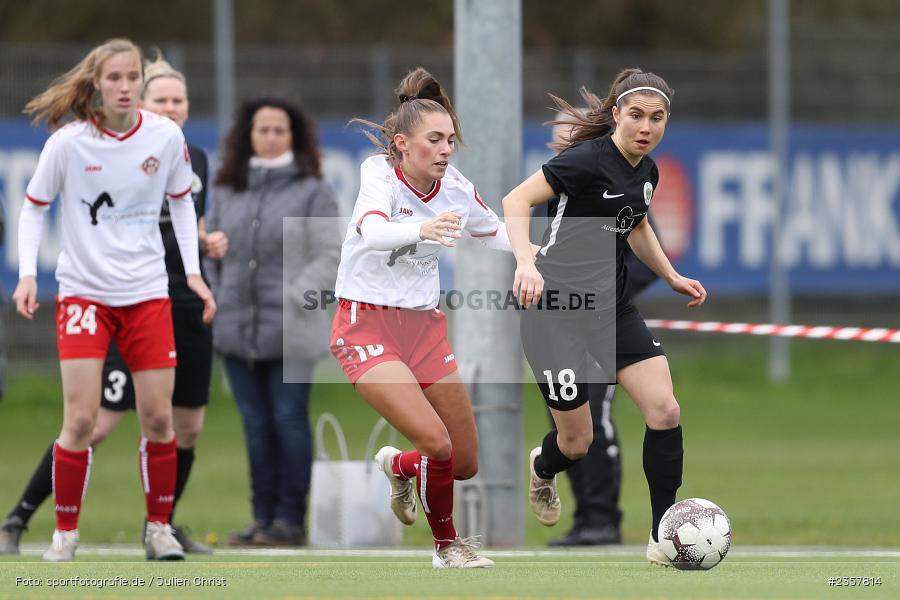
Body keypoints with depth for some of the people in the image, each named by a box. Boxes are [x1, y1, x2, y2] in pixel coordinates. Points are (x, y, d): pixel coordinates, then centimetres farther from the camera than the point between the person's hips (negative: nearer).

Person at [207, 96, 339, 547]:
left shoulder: (312, 193, 2)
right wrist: (212, 304, 6)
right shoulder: (228, 193, 14)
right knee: (256, 426, 5)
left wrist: (296, 298, -17)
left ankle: (291, 519, -4)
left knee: (288, 420, -7)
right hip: (237, 331, 4)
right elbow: (212, 255, 19)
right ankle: (263, 518, 9)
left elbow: (328, 256, -5)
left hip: (290, 333, -4)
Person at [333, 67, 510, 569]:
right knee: (436, 441, -22)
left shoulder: (456, 188, -3)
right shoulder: (381, 173, -17)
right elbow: (373, 231, -39)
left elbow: (497, 234, 18)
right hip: (367, 325, -6)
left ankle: (399, 466, 39)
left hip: (425, 325, 6)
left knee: (465, 463, 5)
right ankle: (447, 546, 3)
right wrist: (422, 229, -59)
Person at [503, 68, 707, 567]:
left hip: (611, 305, 7)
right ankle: (542, 469, 39)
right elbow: (515, 201, -26)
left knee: (665, 411, -10)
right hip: (555, 306, -7)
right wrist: (526, 261, -40)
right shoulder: (589, 160, -19)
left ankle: (663, 540, -1)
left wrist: (672, 277, 19)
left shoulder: (647, 171, 6)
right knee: (578, 441, -1)